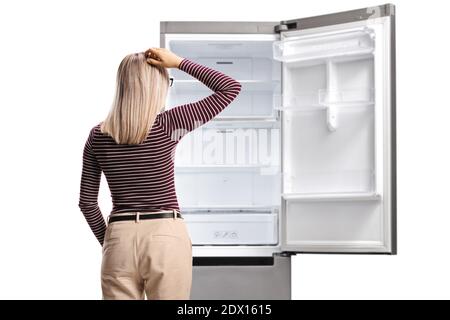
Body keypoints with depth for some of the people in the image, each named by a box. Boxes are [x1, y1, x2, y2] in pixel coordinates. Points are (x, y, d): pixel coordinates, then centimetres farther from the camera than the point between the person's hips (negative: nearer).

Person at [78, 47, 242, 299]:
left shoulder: (98, 136, 3)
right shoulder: (167, 125, -8)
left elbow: (87, 202, 8)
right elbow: (231, 88, -2)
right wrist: (180, 62, -1)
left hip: (120, 241, 3)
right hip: (166, 238, -3)